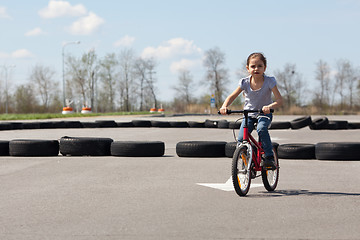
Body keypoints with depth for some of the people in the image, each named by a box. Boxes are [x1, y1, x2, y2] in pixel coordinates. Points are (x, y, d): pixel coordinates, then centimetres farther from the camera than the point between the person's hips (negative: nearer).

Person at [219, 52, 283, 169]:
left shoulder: (269, 81, -16)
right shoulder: (245, 82, -10)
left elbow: (279, 100, -21)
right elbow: (232, 97, -2)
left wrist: (269, 106, -43)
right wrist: (224, 106, -24)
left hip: (264, 113, -2)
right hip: (249, 114, 3)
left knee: (261, 129, -35)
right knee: (241, 139, -15)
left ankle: (269, 157, -25)